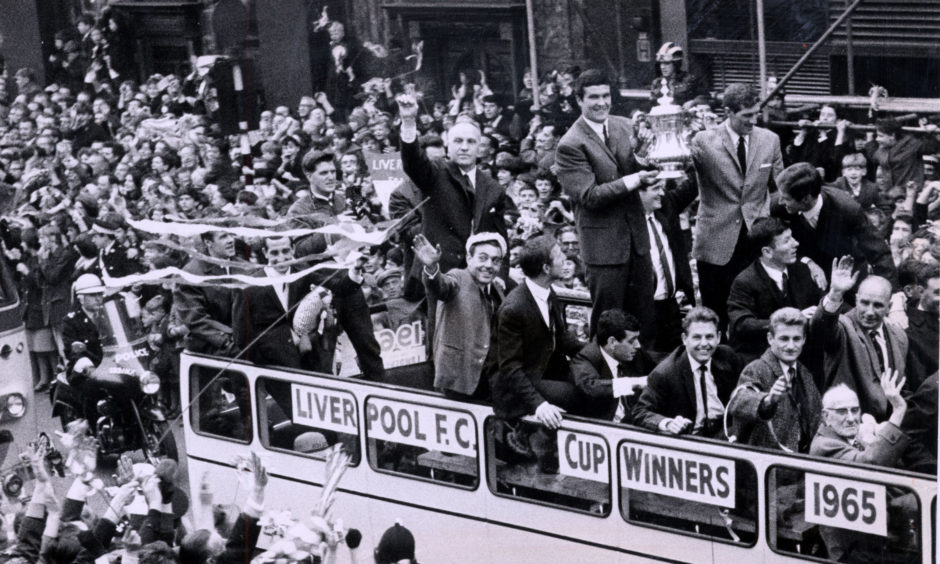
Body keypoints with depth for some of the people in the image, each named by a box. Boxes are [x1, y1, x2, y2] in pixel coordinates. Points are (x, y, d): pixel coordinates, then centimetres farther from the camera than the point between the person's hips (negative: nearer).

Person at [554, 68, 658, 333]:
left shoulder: (625, 127, 6)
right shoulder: (570, 145, -13)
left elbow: (643, 171, 10)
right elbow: (589, 196, -18)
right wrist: (634, 180, -24)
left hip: (636, 239, 6)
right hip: (604, 245, -6)